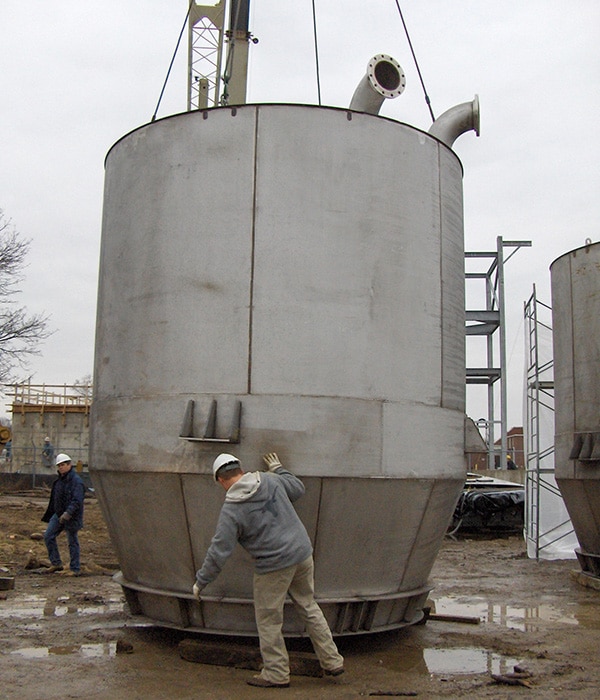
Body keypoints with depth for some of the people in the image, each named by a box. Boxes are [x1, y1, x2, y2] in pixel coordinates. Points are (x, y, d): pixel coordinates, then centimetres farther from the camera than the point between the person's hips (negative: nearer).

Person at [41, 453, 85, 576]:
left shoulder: (76, 481, -18)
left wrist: (68, 513, -35)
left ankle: (75, 569, 11)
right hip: (58, 514, 9)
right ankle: (56, 563, 16)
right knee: (48, 536, 6)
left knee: (72, 542, 0)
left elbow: (77, 501, -26)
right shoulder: (60, 479, 10)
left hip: (71, 517, -9)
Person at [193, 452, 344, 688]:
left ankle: (276, 673, 22)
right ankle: (332, 662, 26)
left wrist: (200, 582, 3)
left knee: (268, 620, 11)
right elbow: (298, 488, 17)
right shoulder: (270, 480, 0)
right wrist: (278, 469, 31)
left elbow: (218, 552, -9)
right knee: (309, 607, 20)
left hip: (274, 566, -6)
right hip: (302, 553, 6)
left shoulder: (231, 510, -12)